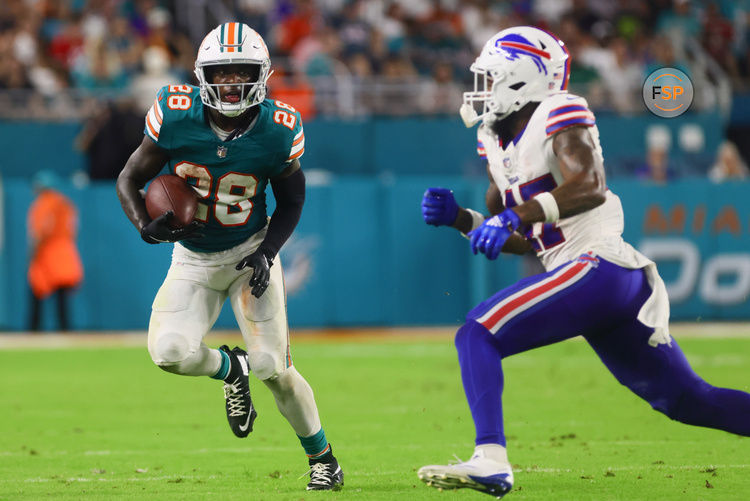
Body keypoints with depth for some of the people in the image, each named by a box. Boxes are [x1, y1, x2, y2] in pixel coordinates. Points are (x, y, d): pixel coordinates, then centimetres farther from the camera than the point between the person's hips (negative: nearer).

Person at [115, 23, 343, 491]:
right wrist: (146, 226, -26)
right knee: (171, 353, -21)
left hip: (249, 253, -1)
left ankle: (322, 457, 18)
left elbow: (291, 201, 1)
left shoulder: (278, 131, -17)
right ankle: (231, 369, 16)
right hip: (193, 259, 1)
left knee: (272, 368, -8)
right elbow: (130, 179, -6)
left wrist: (267, 254, -14)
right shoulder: (176, 116, -19)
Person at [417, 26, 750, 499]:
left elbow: (590, 186, -22)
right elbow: (524, 241, 25)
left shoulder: (560, 115, -5)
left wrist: (515, 216, -30)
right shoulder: (501, 143, 21)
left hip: (597, 266, -10)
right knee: (687, 400, 13)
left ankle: (491, 462, -28)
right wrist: (460, 218, 12)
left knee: (477, 335, -16)